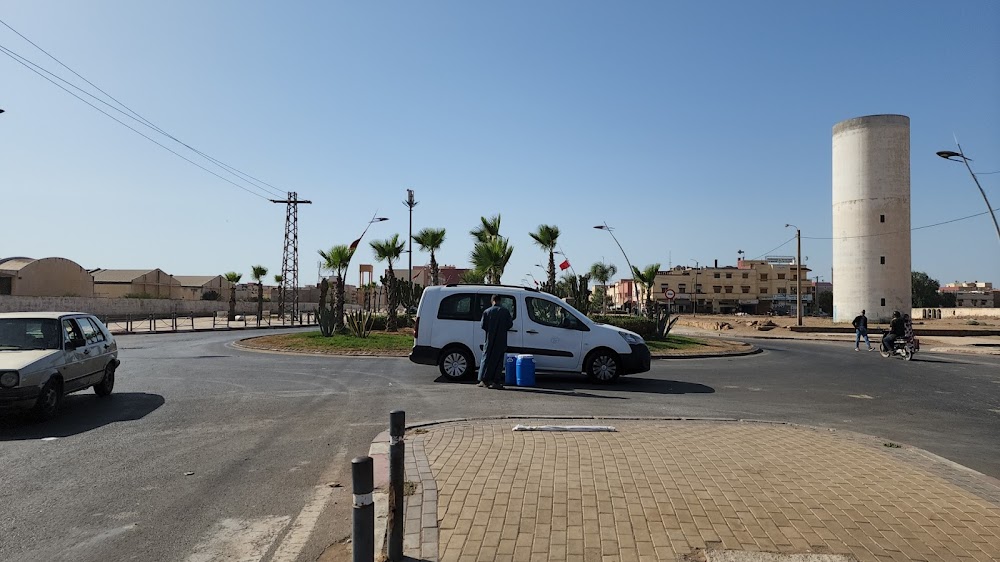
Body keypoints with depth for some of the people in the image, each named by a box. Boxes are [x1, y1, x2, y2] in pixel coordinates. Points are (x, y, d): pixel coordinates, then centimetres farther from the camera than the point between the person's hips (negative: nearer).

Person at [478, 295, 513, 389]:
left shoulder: (487, 311, -3)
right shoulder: (505, 311, -3)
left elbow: (483, 326, -3)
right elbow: (510, 324, -1)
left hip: (490, 340, 0)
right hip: (501, 340, 0)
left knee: (487, 359, 8)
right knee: (498, 360, 5)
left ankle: (484, 380, 4)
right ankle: (496, 382, 2)